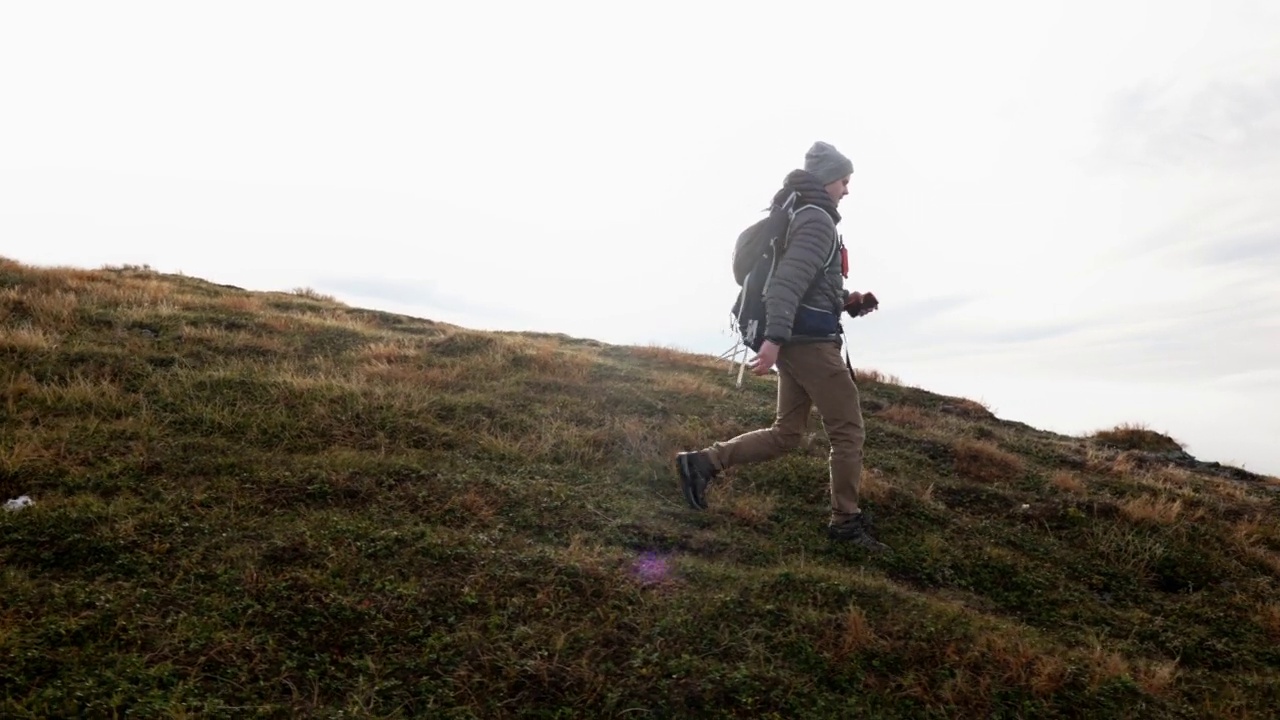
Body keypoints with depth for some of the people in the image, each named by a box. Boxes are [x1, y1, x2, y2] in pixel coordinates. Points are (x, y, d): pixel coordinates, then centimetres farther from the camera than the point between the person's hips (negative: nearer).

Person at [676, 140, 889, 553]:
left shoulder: (799, 217, 20)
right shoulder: (818, 221, -11)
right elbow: (787, 282, -24)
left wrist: (848, 302, 17)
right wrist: (774, 338, -32)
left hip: (795, 342, 10)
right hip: (811, 342, -10)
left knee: (786, 434, 13)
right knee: (849, 432, 1)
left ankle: (704, 462, 8)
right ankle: (846, 521, 11)